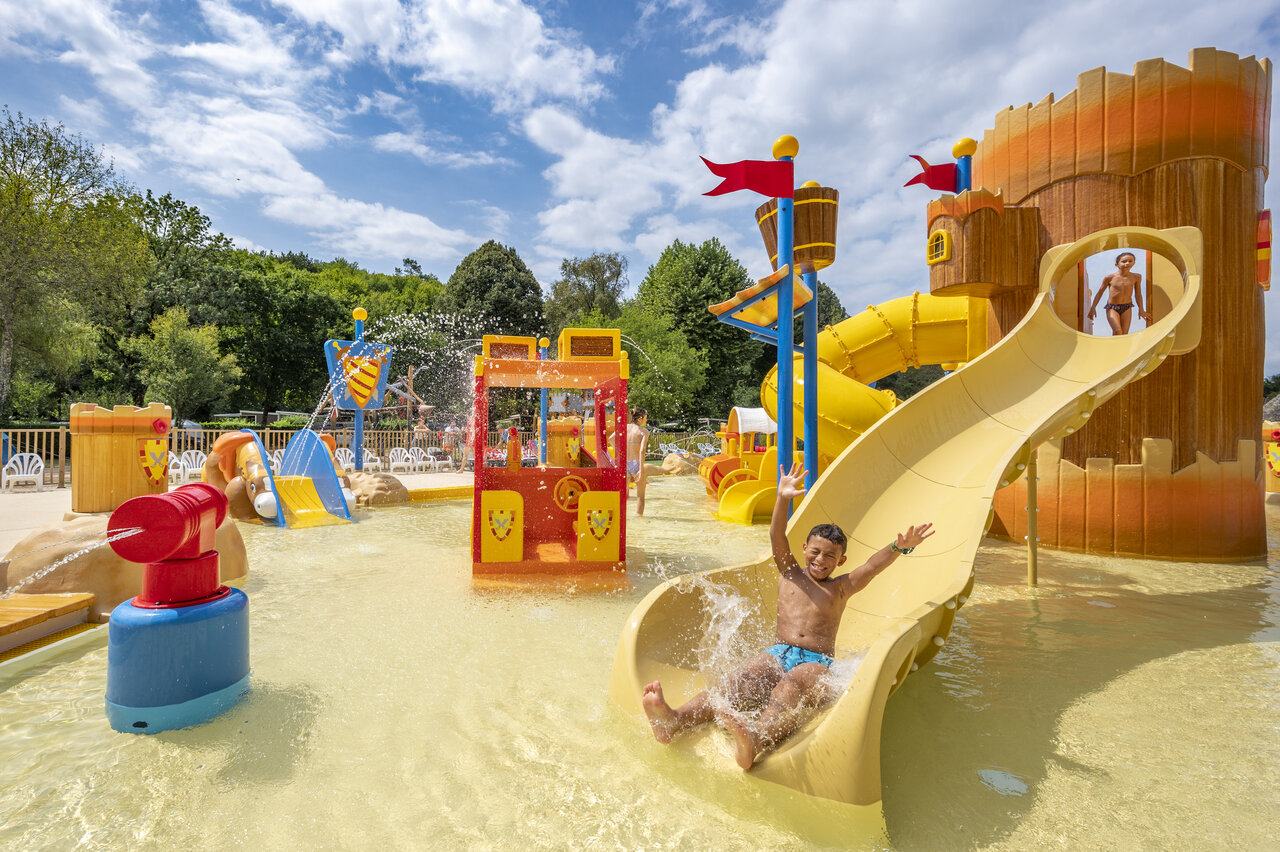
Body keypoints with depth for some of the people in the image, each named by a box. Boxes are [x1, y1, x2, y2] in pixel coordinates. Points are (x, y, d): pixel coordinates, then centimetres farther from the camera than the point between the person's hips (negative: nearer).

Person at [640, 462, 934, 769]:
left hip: (816, 663, -1)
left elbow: (873, 565, -2)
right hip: (778, 654, 2)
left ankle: (755, 740, -70)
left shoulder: (840, 588, 16)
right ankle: (674, 720, -56)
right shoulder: (790, 573, 18)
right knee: (739, 681, -30)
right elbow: (777, 537, 1)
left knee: (791, 689, -37)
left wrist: (899, 548, -21)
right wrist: (782, 500, -16)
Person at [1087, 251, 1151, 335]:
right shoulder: (1110, 278, -10)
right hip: (1112, 308, -3)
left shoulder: (1136, 277, -1)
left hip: (1126, 308, 3)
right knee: (1118, 331, -20)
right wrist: (1093, 308, 0)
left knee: (1124, 334, 3)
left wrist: (1141, 309, 8)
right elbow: (1100, 292, 1)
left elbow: (1138, 294, 8)